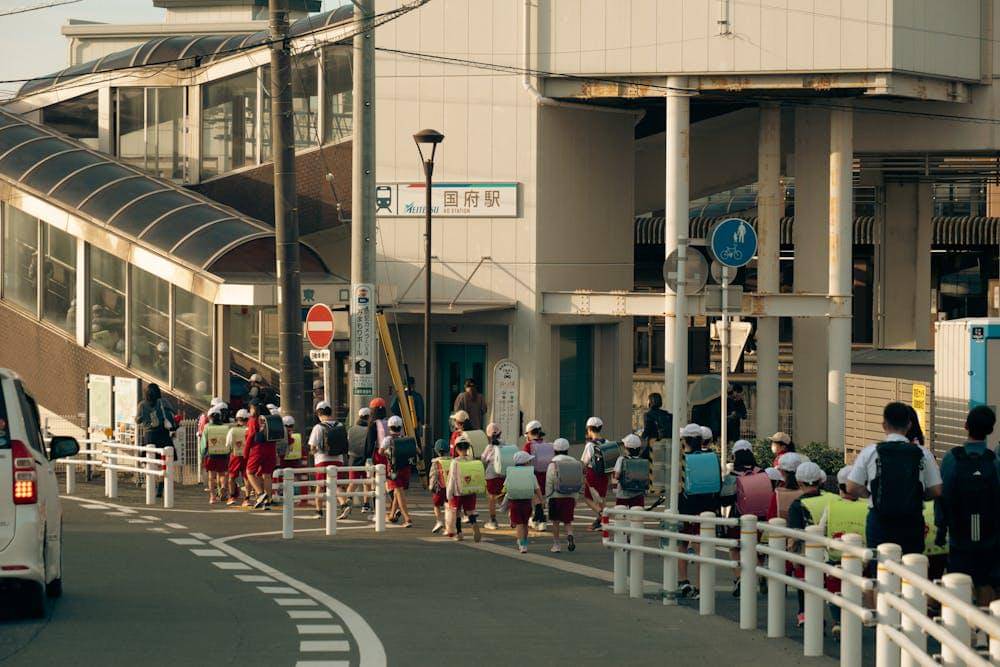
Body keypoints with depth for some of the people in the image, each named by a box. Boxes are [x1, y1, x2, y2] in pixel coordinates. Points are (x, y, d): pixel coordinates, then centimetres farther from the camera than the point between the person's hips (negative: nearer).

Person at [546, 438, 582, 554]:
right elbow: (578, 482, 8)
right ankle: (570, 535, -19)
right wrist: (575, 497, 16)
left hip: (556, 496, -3)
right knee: (567, 521, 10)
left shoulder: (553, 463, -7)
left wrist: (547, 496, 2)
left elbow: (549, 482, -7)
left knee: (555, 522, 10)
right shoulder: (574, 463, 4)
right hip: (570, 497, 3)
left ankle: (556, 544, 13)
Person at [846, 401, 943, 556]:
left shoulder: (870, 452, -3)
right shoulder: (923, 454, -1)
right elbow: (936, 491, 1)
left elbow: (852, 488, -2)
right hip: (912, 523, 1)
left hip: (879, 522, -1)